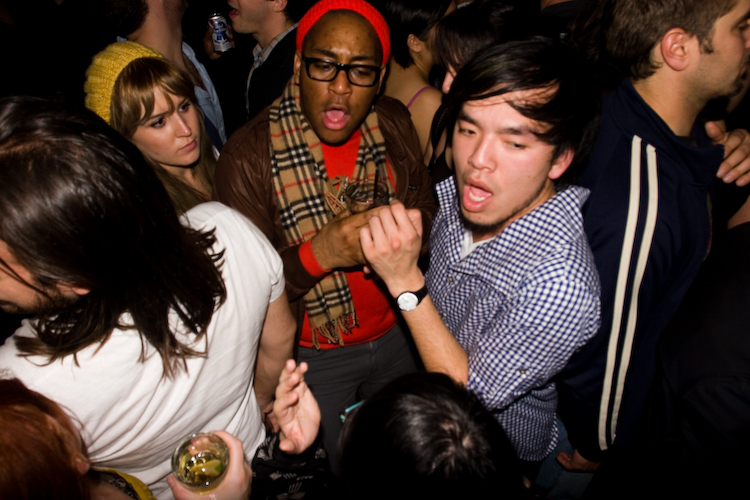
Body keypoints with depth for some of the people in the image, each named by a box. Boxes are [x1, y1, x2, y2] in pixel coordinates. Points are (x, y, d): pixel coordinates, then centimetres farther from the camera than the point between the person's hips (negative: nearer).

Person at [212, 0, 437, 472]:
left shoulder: (395, 123, -10)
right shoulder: (248, 155, -23)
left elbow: (427, 210, 2)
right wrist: (320, 252, -37)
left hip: (397, 331, 4)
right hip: (314, 354, -3)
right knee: (339, 465, 23)